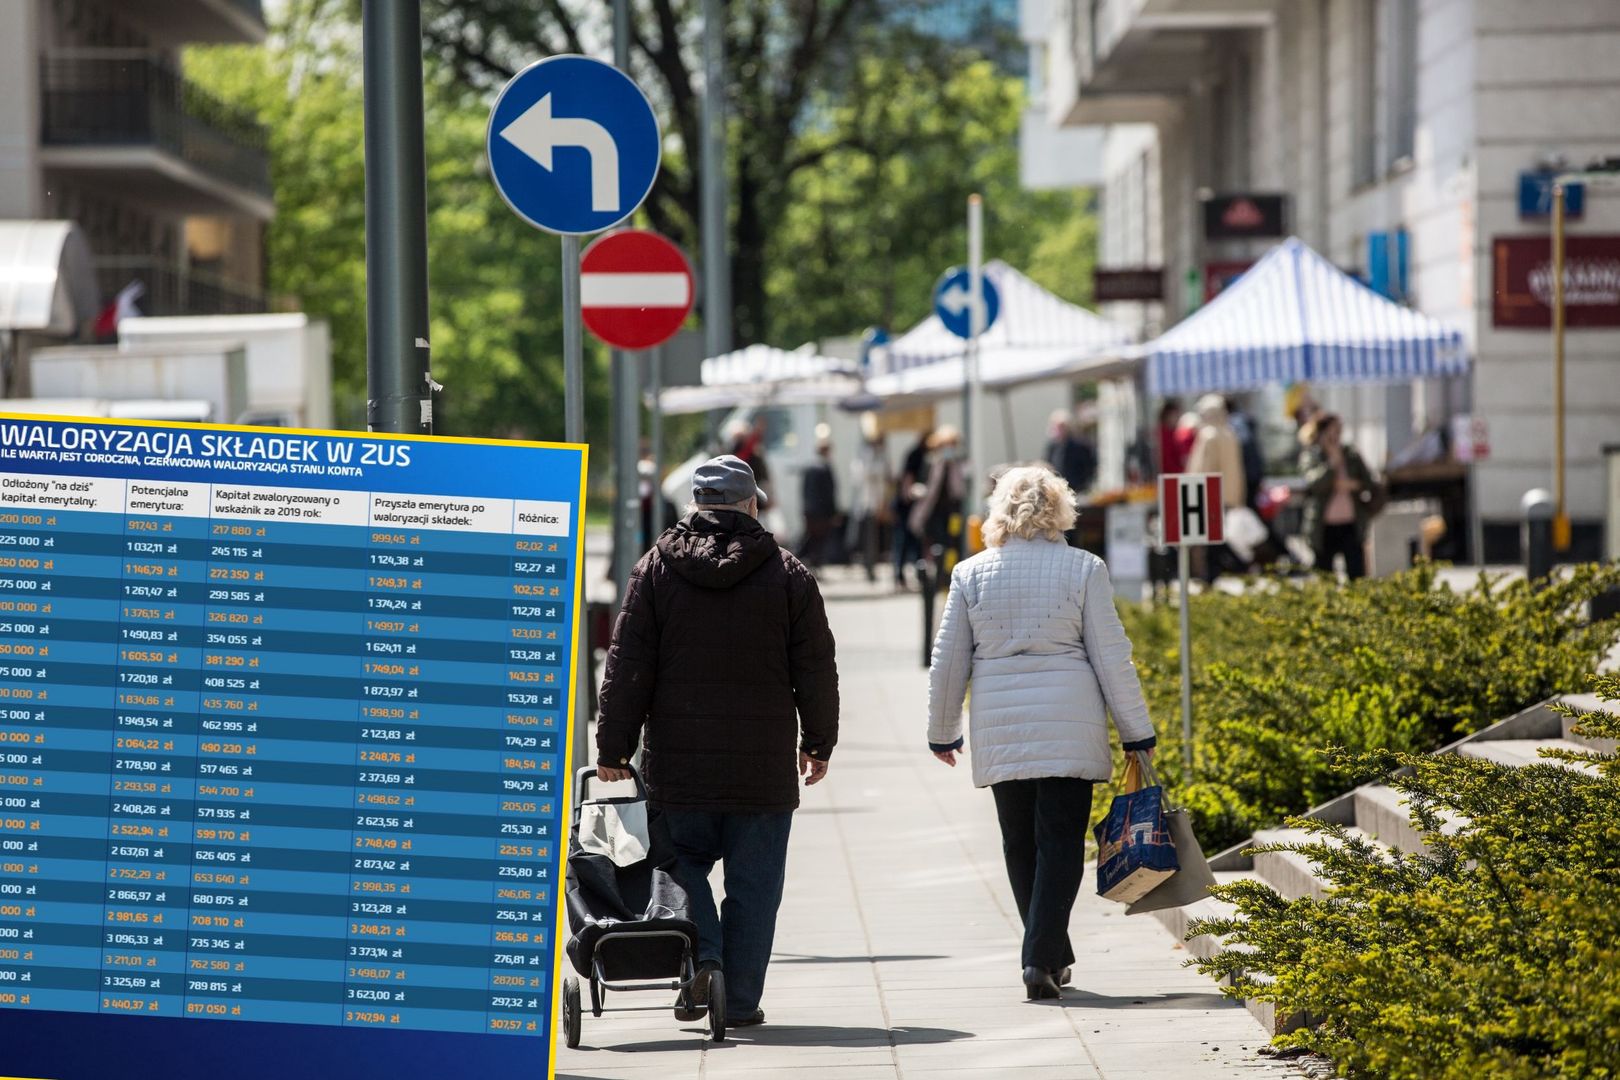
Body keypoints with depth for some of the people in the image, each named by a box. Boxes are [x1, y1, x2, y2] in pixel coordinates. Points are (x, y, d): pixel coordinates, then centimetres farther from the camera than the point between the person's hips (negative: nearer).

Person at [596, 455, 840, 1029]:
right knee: (753, 885, 5)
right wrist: (818, 743, 15)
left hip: (678, 765, 1)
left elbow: (627, 667, 0)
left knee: (684, 865, 15)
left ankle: (702, 960, -6)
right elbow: (816, 669, 4)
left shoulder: (657, 568, 1)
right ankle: (741, 999, 5)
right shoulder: (787, 574, 1)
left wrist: (613, 747, 4)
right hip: (763, 766, 0)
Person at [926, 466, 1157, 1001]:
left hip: (999, 731, 2)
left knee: (1020, 844, 13)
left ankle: (1052, 958, 19)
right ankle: (1041, 959, -12)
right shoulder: (1083, 569, -2)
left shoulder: (971, 574, 3)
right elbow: (1111, 656, -2)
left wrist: (942, 731, 21)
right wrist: (1137, 732, 6)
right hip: (1068, 729, -2)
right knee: (1061, 841, -1)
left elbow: (948, 661, 8)